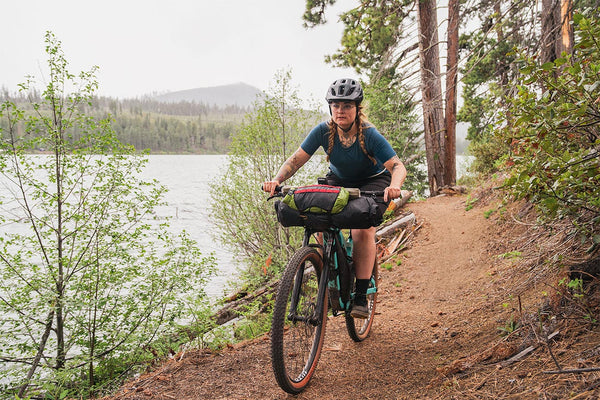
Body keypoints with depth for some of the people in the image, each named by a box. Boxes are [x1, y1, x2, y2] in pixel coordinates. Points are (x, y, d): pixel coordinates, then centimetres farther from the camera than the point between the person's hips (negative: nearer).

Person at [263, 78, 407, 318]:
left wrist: (394, 186, -53)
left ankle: (361, 297, -16)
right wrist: (276, 180, -39)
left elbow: (398, 166, -31)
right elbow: (296, 159, -21)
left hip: (372, 183, -3)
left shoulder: (369, 135, -27)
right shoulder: (323, 131, -20)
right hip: (338, 181, 3)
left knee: (363, 230, -25)